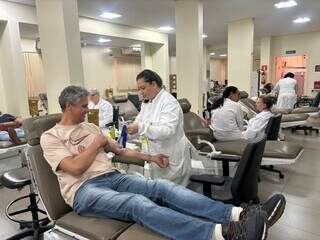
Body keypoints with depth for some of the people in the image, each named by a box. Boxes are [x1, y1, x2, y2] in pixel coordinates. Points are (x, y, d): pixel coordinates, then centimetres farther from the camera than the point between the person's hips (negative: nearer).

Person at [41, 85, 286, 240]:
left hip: (113, 177, 6)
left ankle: (238, 215, -33)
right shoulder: (50, 137, 1)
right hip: (85, 190, -5)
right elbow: (76, 167, -14)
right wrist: (97, 143, -2)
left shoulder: (90, 126, 20)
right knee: (139, 203, -35)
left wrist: (151, 157, 10)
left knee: (162, 187, -22)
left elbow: (120, 150, 18)